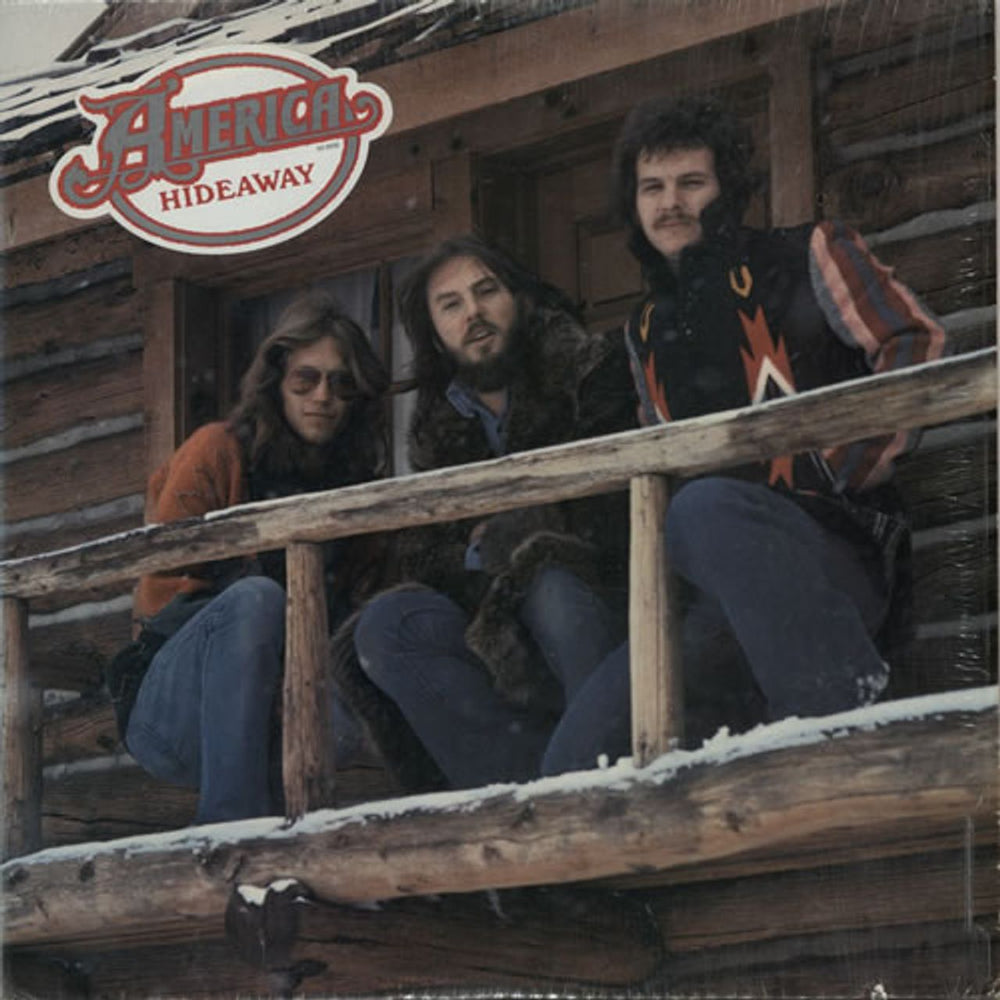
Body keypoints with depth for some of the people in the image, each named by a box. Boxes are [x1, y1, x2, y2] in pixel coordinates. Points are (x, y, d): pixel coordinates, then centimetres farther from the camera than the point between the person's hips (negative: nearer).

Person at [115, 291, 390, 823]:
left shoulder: (358, 480, 11)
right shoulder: (220, 451, -2)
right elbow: (160, 591, -6)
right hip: (164, 717, -4)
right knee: (255, 599, -33)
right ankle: (230, 823, -40)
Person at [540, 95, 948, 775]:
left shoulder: (805, 258, 10)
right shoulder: (647, 333, 27)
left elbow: (914, 342, -5)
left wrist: (841, 475, -12)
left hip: (830, 557, -5)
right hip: (710, 602, 6)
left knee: (708, 505, -41)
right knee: (577, 763, -17)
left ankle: (843, 711, -43)